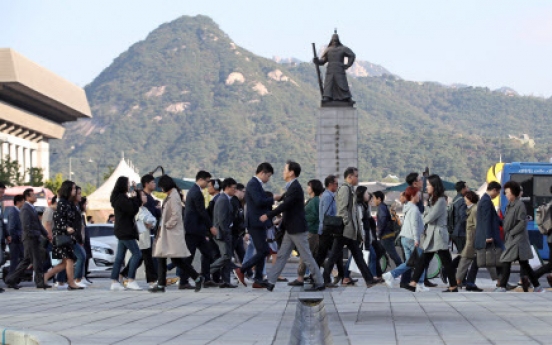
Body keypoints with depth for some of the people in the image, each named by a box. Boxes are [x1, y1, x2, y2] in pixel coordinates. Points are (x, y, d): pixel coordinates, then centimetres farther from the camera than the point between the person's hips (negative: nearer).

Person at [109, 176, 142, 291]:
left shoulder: (118, 197, 15)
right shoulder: (121, 198, -16)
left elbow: (132, 208, 20)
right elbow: (132, 210, -18)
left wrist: (133, 199, 8)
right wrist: (134, 198, -6)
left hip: (122, 231, 10)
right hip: (125, 231, -10)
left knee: (119, 257, 9)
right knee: (137, 254, -8)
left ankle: (114, 282, 9)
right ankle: (131, 281, -9)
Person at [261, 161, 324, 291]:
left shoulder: (295, 188, -18)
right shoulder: (291, 187, 12)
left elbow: (285, 206, -23)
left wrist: (268, 216, -19)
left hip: (297, 229, -10)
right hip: (291, 229, 10)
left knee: (306, 257, -3)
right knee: (282, 255, 9)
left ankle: (319, 283, 4)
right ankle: (270, 282, 11)